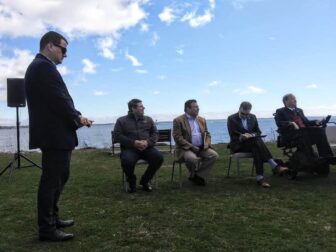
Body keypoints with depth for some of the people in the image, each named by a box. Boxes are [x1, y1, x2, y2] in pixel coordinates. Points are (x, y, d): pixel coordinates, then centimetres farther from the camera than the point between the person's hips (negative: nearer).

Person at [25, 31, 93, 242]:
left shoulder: (40, 66, 18)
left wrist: (76, 117, 4)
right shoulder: (44, 66, -15)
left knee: (59, 177, 19)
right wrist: (77, 118, -6)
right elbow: (59, 100, -21)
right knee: (51, 180, -2)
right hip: (54, 134, -11)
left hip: (54, 133, 11)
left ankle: (51, 218, 33)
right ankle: (47, 229, 11)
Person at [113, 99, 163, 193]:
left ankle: (145, 180, 1)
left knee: (159, 157, -24)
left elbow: (155, 133, 13)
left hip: (147, 148, 3)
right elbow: (117, 136, -2)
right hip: (129, 148, -3)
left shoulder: (148, 119, 18)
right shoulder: (121, 121, 8)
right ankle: (132, 182, -1)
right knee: (127, 161, -35)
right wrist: (133, 143, -15)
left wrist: (148, 142, -10)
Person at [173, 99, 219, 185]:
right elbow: (177, 137, -12)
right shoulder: (178, 120, -4)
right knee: (193, 159, -36)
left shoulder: (202, 120, 16)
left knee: (214, 155, -19)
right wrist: (191, 147, -18)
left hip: (201, 148, 6)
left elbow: (207, 134, 19)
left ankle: (199, 176, -10)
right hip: (186, 148, -6)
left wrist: (207, 143, -3)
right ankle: (194, 175, -3)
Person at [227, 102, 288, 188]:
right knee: (257, 142, -34)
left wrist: (252, 135, -15)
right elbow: (233, 136, -6)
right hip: (238, 145, -4)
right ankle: (274, 166, -41)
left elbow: (258, 132, 11)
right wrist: (241, 137, -30)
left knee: (256, 148, -36)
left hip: (252, 143, 4)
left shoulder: (253, 117, 11)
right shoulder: (231, 119, -2)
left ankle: (260, 178, -45)